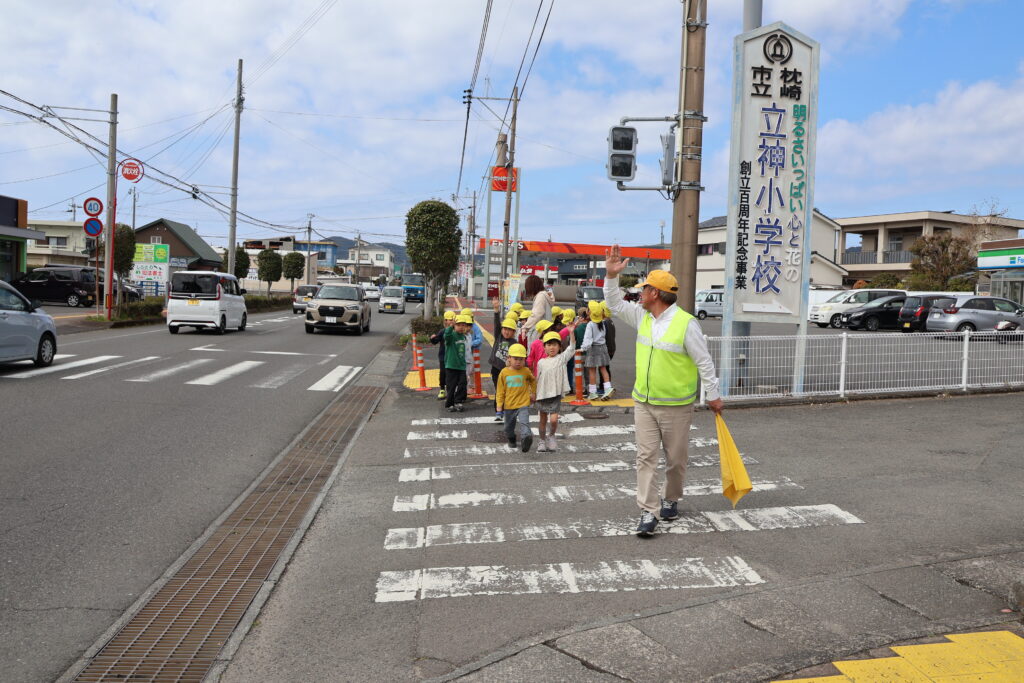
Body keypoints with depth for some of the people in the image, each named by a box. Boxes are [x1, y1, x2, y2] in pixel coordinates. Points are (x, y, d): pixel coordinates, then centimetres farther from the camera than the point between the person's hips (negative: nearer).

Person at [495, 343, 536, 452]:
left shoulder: (526, 371, -2)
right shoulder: (504, 372, -3)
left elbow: (533, 381, 20)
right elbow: (500, 390, 2)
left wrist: (533, 393, 17)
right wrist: (499, 404, -1)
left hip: (523, 404, -2)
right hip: (509, 405, 2)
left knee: (524, 422, -24)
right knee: (509, 425, 18)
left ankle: (527, 436, -40)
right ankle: (511, 439, 40)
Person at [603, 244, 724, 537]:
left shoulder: (686, 323, -14)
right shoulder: (642, 317, 5)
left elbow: (704, 362, -9)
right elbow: (615, 304, 12)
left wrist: (713, 395, -5)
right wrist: (612, 276, -2)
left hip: (676, 406, -5)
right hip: (643, 403, 5)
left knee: (675, 458, 11)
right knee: (645, 457, -2)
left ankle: (671, 500, 32)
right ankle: (649, 512, 0)